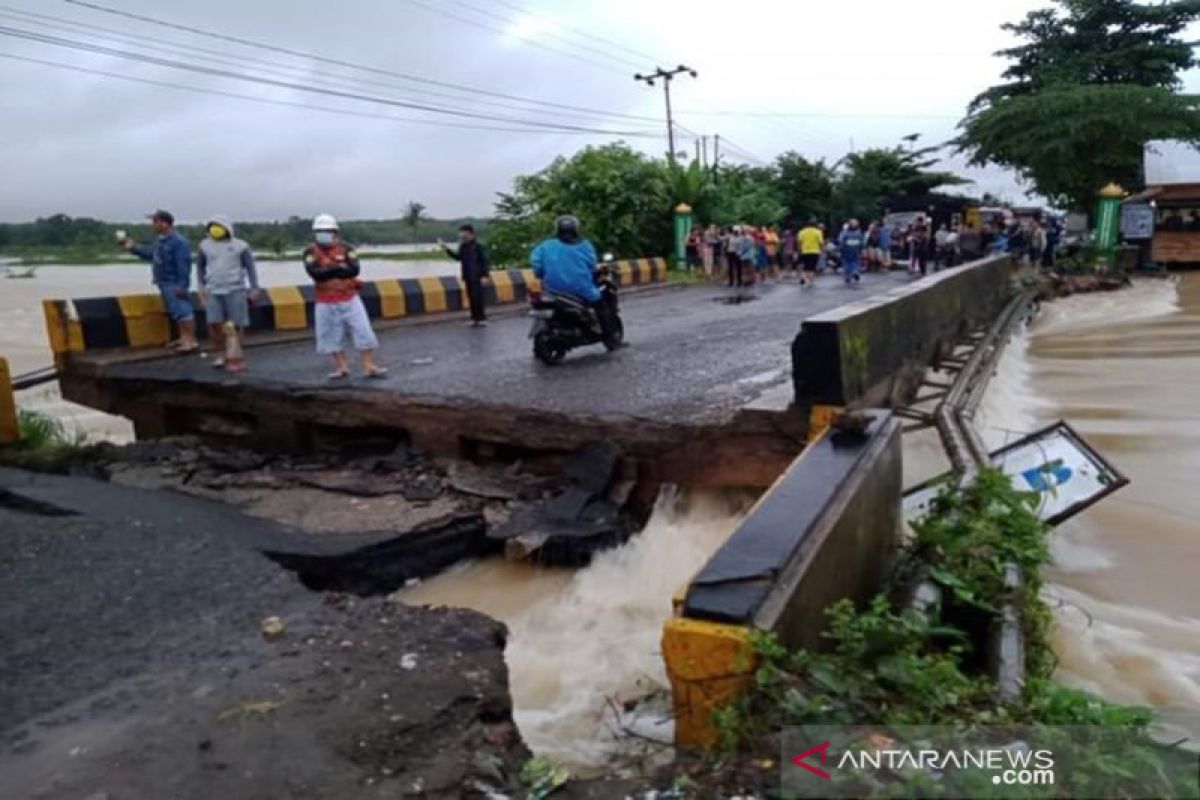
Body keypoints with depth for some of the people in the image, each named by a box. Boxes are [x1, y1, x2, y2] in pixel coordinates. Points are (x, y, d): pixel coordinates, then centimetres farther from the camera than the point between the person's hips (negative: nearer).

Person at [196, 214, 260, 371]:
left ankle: (236, 357, 10)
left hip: (235, 290, -2)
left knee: (236, 325, -2)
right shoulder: (205, 246, 7)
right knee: (214, 323, -8)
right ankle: (219, 354, 10)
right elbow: (200, 266, 18)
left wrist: (254, 288, -6)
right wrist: (202, 286, 10)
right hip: (213, 291, 2)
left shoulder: (240, 246, -2)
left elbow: (250, 267, 0)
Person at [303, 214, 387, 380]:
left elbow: (354, 270, -17)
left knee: (363, 332, -2)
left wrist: (328, 270, -19)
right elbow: (314, 273, -19)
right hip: (326, 302, 0)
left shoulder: (346, 249, -1)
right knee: (332, 335, 6)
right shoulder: (311, 252, -3)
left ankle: (369, 366, 4)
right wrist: (339, 268, -20)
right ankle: (342, 367, 19)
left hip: (350, 299, 0)